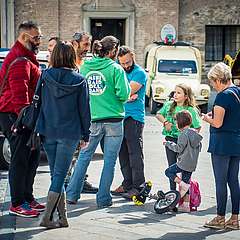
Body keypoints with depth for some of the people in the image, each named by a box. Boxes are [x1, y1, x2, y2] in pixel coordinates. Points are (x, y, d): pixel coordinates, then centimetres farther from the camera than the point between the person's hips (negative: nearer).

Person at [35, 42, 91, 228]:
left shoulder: (45, 76, -2)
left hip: (48, 132, 2)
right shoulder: (79, 81, -5)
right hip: (70, 133, -2)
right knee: (60, 175, 0)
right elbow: (84, 110, 0)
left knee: (56, 174, 11)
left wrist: (36, 130, 9)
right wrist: (85, 135, 9)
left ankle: (62, 218, 12)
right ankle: (47, 217, -8)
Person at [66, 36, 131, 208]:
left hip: (92, 119, 4)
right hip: (113, 120, -4)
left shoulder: (85, 67, 5)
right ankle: (103, 198, 8)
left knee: (84, 156, 15)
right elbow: (123, 94, -13)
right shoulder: (115, 69, -8)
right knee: (109, 160, 5)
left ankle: (72, 194, 15)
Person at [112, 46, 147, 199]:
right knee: (123, 152, 9)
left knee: (135, 152, -9)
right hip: (120, 117, 7)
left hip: (134, 117, -7)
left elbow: (129, 91, -16)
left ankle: (137, 187, -8)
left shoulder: (140, 73, -6)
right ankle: (127, 184, 17)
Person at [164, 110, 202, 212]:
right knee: (186, 182, 12)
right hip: (192, 164, 8)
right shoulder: (195, 133, 11)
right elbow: (199, 147, 16)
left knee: (168, 171, 6)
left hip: (183, 163, -8)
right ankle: (186, 205, 12)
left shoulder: (184, 134, -15)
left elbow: (179, 148, -17)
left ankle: (183, 184, -8)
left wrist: (168, 143, -4)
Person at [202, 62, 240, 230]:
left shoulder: (223, 96, -15)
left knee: (221, 181, -1)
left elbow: (217, 123, -17)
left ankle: (220, 218, 5)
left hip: (222, 144, -8)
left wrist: (207, 118, 2)